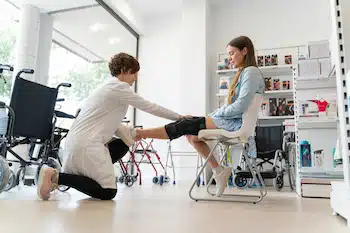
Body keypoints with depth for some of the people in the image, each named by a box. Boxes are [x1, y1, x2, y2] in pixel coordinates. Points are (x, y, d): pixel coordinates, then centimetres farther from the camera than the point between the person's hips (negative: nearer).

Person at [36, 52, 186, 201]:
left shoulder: (109, 86, 19)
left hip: (76, 142, 10)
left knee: (124, 143, 21)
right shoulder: (119, 87, -9)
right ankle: (55, 176, -8)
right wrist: (179, 117, 3)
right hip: (86, 145, -10)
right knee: (108, 192, -2)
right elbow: (149, 107, -6)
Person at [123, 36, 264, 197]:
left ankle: (138, 133, -7)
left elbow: (241, 106, -21)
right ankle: (218, 171, 1)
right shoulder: (244, 73, 21)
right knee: (191, 134, 2)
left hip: (236, 123, -9)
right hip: (232, 121, 9)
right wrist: (214, 115, 5)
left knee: (187, 126, -13)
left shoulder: (251, 72, -10)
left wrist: (215, 114, -9)